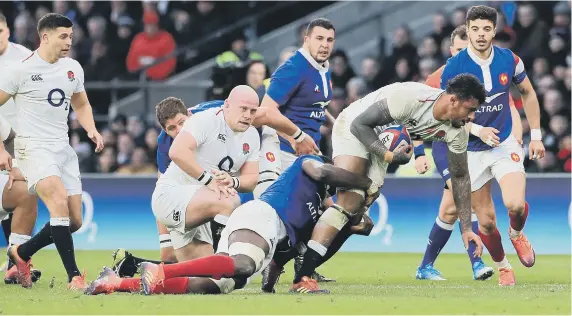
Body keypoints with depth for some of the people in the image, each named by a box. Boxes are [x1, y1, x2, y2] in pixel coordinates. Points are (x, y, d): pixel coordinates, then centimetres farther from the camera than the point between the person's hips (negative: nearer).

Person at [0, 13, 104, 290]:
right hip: (34, 148, -7)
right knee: (60, 204, -26)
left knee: (74, 221, 3)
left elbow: (81, 105, 24)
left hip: (63, 149, 7)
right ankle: (74, 277, -26)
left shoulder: (73, 68, 9)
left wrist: (92, 130, 4)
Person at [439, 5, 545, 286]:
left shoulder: (509, 60, -7)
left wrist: (535, 135, 8)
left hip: (505, 144, 1)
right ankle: (502, 267, 29)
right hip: (470, 151, -1)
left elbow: (528, 94, 11)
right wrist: (474, 129, -21)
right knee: (486, 221, 1)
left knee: (515, 204, -22)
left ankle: (517, 234, 14)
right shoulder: (453, 67, -14)